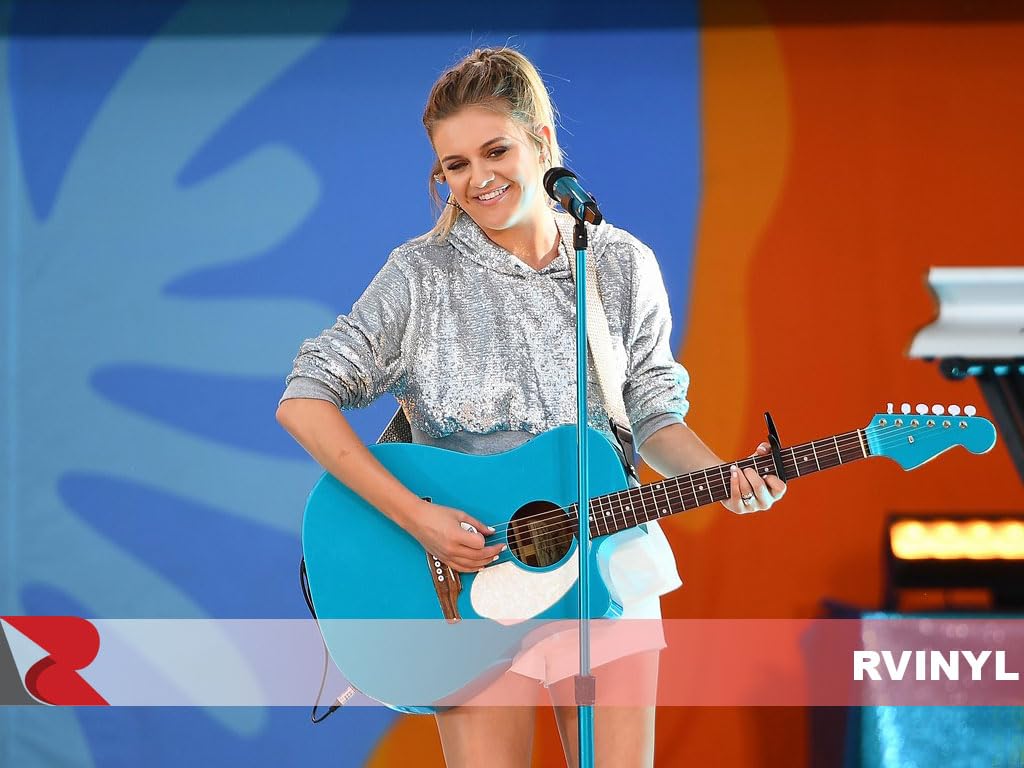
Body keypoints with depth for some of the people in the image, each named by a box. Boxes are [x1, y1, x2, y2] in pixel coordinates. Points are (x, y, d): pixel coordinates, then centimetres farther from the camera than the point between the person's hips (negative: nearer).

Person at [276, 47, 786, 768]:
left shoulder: (623, 266, 4)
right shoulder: (423, 275, -5)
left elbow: (652, 414, 10)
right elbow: (305, 399, -8)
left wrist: (726, 476, -10)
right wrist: (414, 514, -17)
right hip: (471, 581, -2)